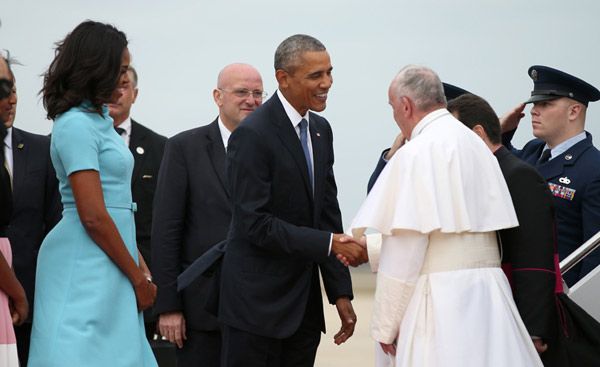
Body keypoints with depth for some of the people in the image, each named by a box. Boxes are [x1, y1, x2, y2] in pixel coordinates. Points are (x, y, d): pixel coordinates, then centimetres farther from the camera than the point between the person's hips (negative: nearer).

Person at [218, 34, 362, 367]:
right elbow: (256, 224, -19)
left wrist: (340, 292, 8)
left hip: (304, 302, 7)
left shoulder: (320, 130, 10)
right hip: (257, 302, -7)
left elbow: (328, 212, 13)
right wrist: (330, 243, -21)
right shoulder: (252, 135, -15)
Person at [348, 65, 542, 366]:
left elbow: (405, 248, -14)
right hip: (487, 294, 8)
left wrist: (384, 326, -7)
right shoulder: (475, 145, 14)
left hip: (440, 305, -8)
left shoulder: (417, 153, -11)